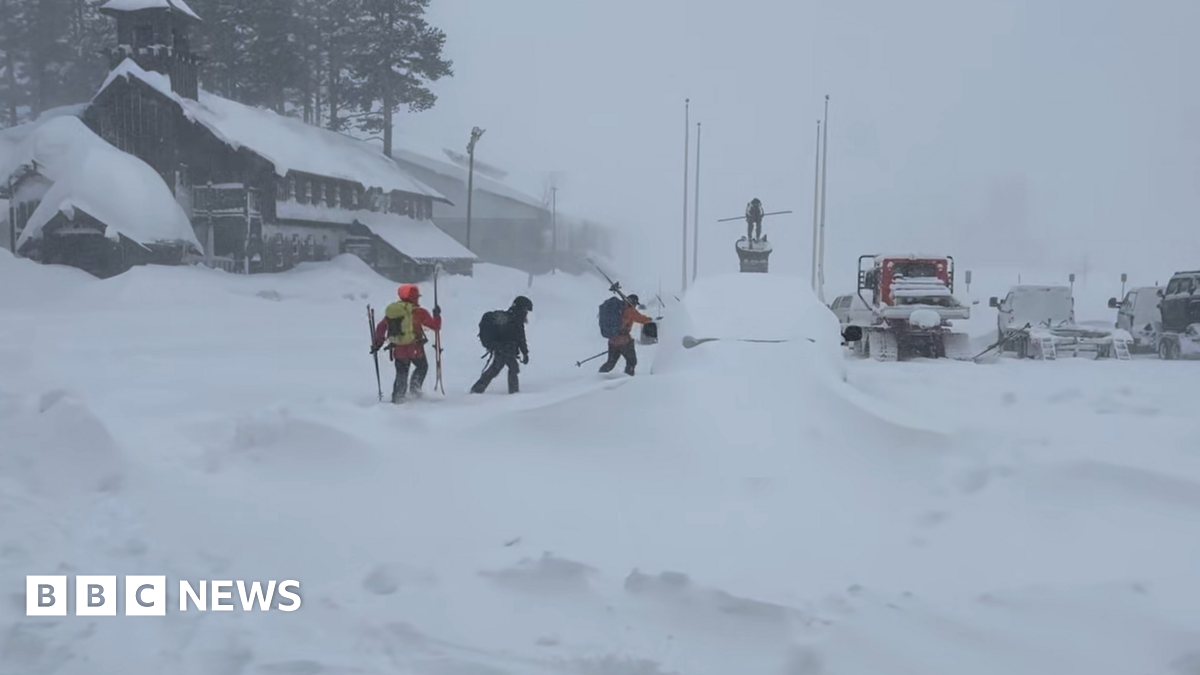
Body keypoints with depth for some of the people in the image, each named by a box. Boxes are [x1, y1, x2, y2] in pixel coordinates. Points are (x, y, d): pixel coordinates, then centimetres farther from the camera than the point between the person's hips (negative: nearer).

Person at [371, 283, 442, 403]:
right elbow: (435, 326, -4)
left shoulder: (390, 310, 6)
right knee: (422, 367, 22)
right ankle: (415, 387, 3)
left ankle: (397, 398, 8)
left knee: (401, 374, 16)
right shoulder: (418, 312, -9)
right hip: (415, 349, -4)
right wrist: (437, 315, 14)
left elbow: (381, 328, 13)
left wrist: (378, 343, 24)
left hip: (398, 350, 4)